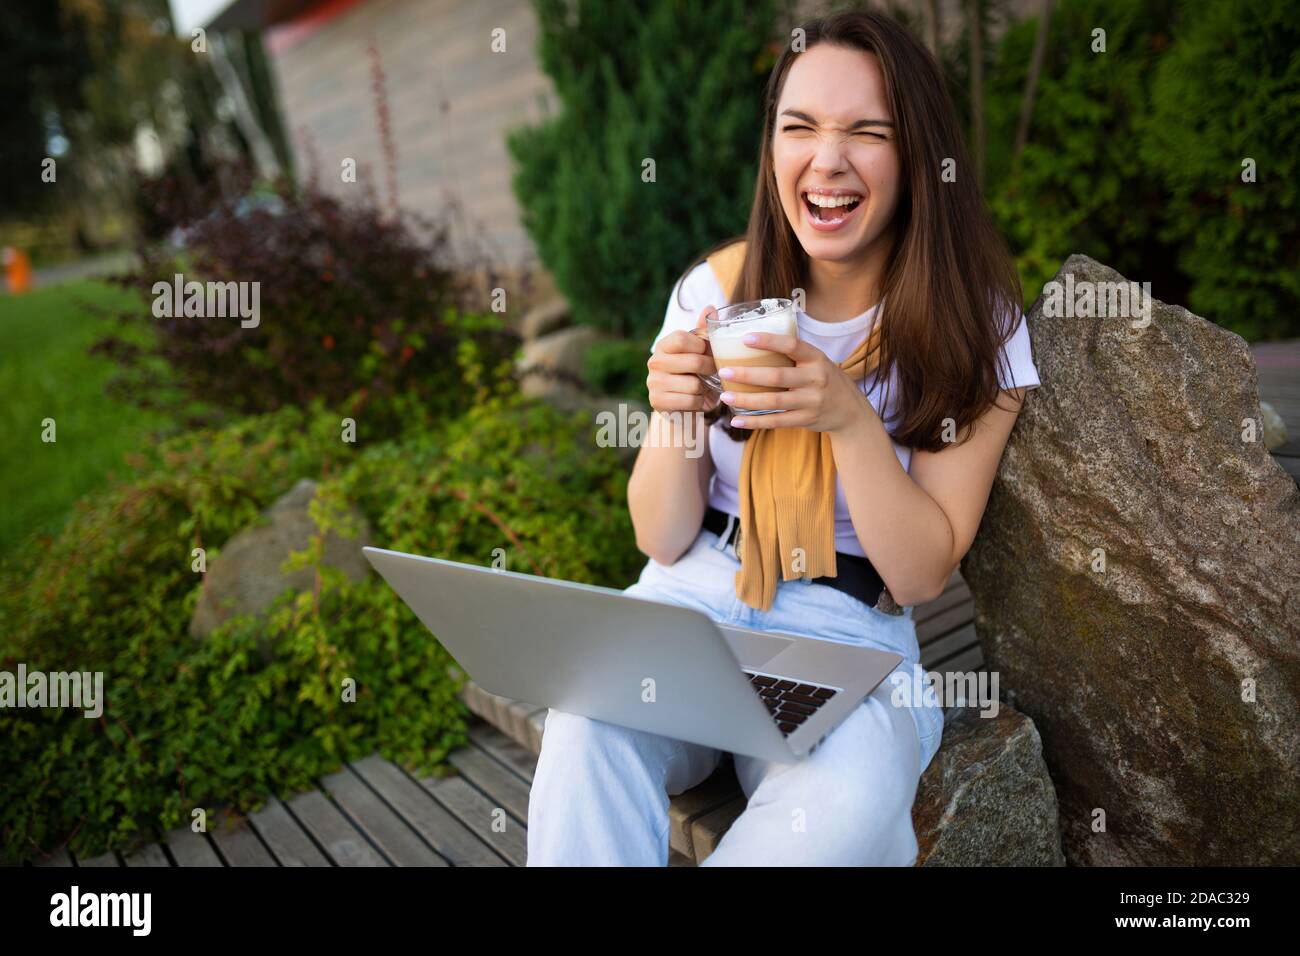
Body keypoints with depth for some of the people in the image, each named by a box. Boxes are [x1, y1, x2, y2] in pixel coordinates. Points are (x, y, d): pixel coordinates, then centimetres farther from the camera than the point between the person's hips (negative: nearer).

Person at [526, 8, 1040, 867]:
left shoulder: (974, 326, -3)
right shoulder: (719, 286, 1)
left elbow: (923, 574, -6)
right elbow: (661, 540, 2)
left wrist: (850, 418, -22)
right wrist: (673, 413, -18)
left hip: (849, 634, 0)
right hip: (690, 601, 1)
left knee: (839, 811, -33)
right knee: (587, 734, -31)